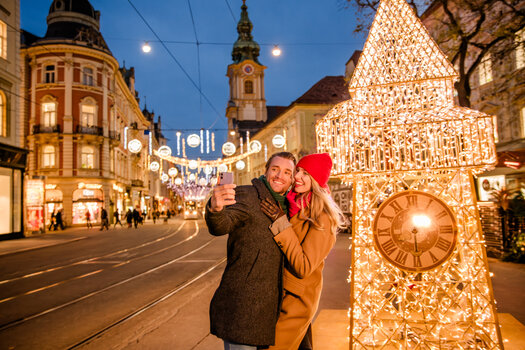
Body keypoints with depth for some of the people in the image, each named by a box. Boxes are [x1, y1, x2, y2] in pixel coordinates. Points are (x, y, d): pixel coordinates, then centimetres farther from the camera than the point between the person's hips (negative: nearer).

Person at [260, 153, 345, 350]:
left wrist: (281, 222, -27)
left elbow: (303, 267, -25)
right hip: (278, 292, 7)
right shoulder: (292, 207, 1)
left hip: (296, 300, -7)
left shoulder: (321, 219, -20)